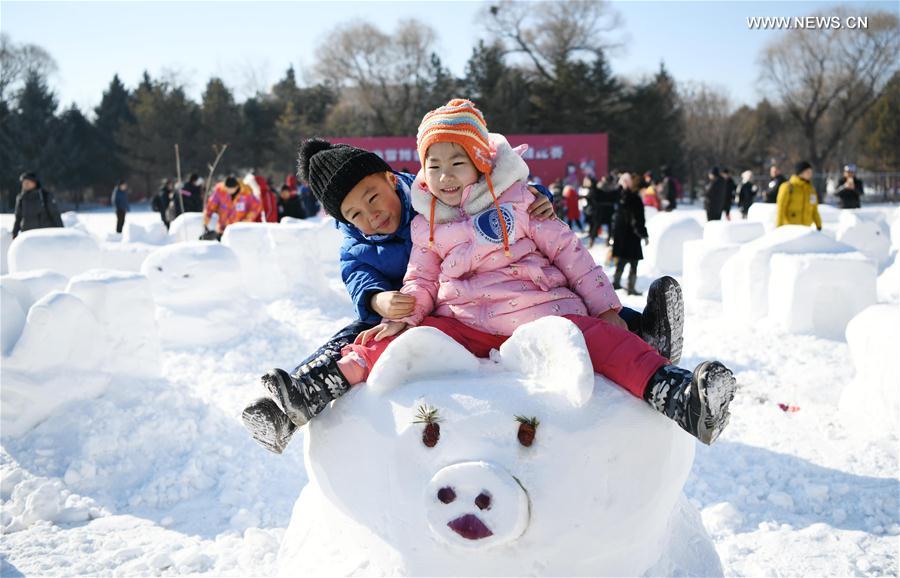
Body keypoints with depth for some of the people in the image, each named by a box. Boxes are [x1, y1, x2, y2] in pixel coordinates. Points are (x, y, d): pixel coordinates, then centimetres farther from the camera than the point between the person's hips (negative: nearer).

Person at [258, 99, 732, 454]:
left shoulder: (515, 199, 7)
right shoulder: (426, 225, 16)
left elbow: (567, 250, 8)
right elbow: (421, 282, 18)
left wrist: (605, 306, 3)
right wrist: (401, 315, -5)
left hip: (535, 308, -3)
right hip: (465, 322, 3)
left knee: (593, 335, -29)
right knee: (404, 338, -20)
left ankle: (669, 391, -46)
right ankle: (329, 384, -24)